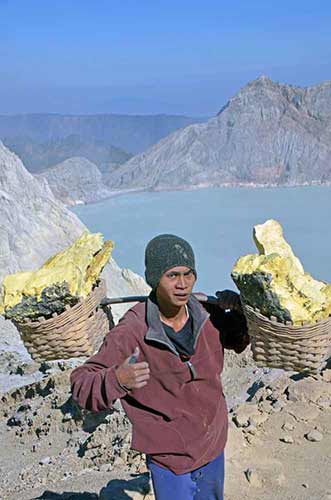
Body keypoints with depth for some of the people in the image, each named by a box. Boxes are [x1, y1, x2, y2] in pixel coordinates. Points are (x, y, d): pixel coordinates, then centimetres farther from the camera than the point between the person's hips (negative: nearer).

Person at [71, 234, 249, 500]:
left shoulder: (209, 317, -12)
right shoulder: (131, 333, -27)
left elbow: (241, 340, 9)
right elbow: (81, 384, -24)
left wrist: (239, 310, -12)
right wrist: (117, 379, -44)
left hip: (214, 448, 6)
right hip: (170, 460, -5)